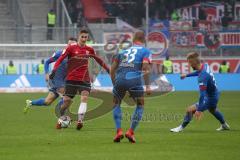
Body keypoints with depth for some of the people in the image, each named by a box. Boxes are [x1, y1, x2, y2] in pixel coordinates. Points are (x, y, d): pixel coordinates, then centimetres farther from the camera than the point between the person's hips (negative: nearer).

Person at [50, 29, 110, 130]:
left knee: (84, 98, -22)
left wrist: (107, 69, 27)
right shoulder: (71, 48, -2)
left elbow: (98, 60, 24)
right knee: (67, 101, -1)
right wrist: (54, 70, -21)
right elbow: (60, 59, -7)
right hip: (71, 79, -2)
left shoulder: (89, 50, 8)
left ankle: (80, 120, -31)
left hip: (84, 79, 2)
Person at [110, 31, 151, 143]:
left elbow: (112, 69, 22)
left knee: (116, 105, 24)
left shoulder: (124, 51, 27)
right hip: (134, 78, -3)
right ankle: (131, 132, 6)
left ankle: (118, 131, 7)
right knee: (140, 106, 18)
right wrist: (147, 86, -2)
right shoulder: (145, 51, 15)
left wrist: (114, 85, 30)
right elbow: (145, 68, -2)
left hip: (119, 79, 3)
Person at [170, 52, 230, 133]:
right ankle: (224, 125, 57)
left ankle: (181, 127, 5)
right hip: (215, 94, 9)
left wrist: (199, 110, -34)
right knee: (213, 110, 37)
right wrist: (187, 75, 27)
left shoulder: (202, 77, -34)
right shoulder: (205, 65, -9)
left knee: (190, 110, -11)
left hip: (210, 98, -9)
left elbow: (202, 94, -35)